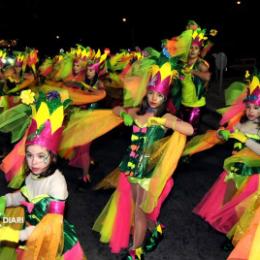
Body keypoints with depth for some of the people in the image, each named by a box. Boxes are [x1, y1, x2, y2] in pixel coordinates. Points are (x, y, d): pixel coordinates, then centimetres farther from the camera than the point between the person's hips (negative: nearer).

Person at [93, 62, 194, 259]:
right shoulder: (137, 112, 3)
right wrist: (124, 114, -2)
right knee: (132, 206, 18)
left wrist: (161, 121, -26)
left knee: (139, 209, 3)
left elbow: (189, 130, -27)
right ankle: (156, 229, 45)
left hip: (150, 168, -5)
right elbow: (116, 109, 20)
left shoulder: (166, 117, -10)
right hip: (132, 165, 5)